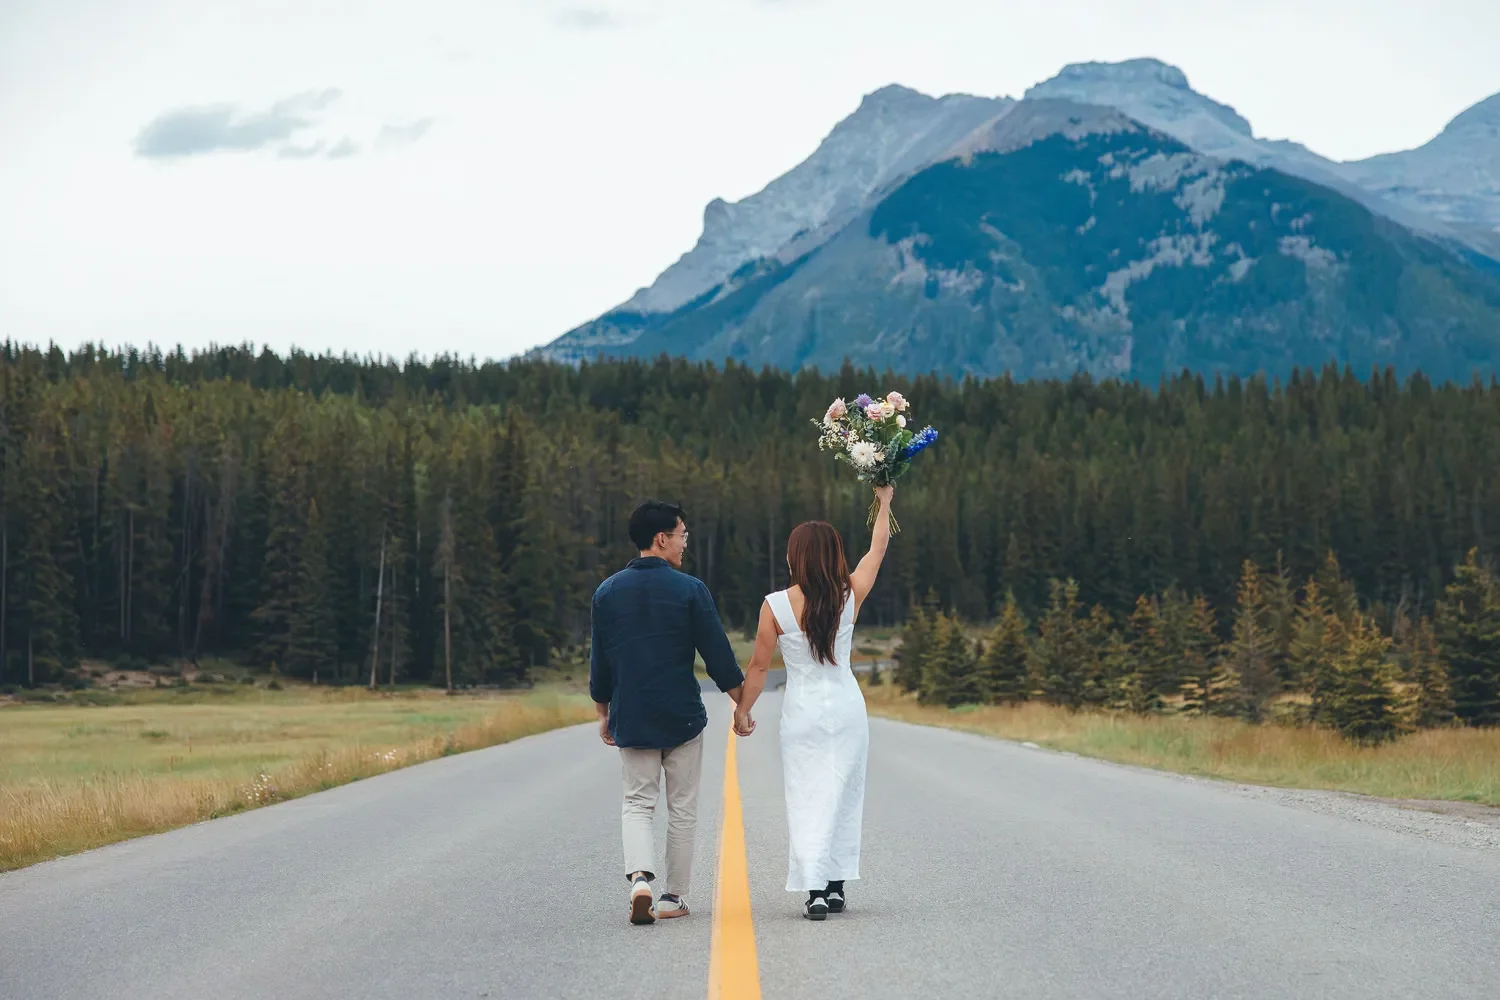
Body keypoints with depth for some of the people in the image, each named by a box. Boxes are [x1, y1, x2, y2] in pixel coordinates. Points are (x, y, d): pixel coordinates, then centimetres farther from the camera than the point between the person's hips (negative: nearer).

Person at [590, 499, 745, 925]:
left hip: (631, 718, 2)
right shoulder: (690, 590, -8)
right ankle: (673, 897, 13)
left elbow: (599, 662, 7)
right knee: (682, 808, 9)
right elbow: (718, 655, -6)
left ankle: (640, 876, -15)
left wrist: (603, 714, 19)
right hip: (682, 715, -2)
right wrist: (743, 704, 6)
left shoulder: (607, 592, 2)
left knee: (637, 803, 9)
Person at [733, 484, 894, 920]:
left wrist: (742, 710, 9)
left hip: (802, 712, -2)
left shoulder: (776, 606, -11)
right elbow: (878, 549, 11)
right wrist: (885, 502, 24)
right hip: (847, 708, 2)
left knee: (806, 799, 0)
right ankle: (836, 886, 14)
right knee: (843, 796, 12)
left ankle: (814, 890, -12)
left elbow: (758, 666, -5)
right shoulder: (849, 596, -6)